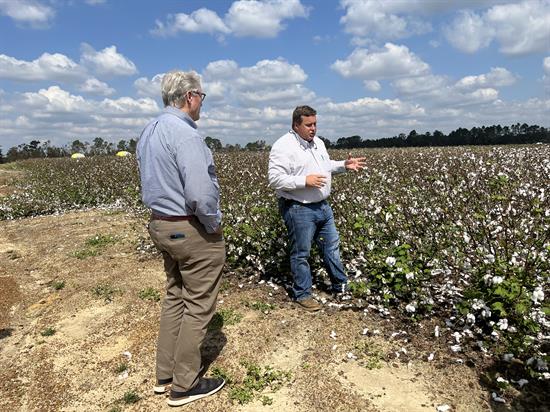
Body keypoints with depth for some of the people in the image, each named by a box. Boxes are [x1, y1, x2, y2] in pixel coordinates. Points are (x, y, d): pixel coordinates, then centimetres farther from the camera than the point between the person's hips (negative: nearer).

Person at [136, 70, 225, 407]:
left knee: (175, 298, 19)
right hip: (193, 231, -9)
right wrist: (214, 224, -12)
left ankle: (166, 374, 31)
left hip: (161, 226, 10)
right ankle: (184, 385, 19)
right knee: (198, 306, 5)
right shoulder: (185, 135, -22)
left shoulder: (149, 132, 10)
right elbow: (200, 194, -29)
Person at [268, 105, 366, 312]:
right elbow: (275, 179, -22)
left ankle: (341, 285, 34)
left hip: (322, 206, 8)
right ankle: (302, 294, 20)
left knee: (331, 245, 17)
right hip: (298, 209, -8)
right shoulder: (283, 146, -16)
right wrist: (305, 181, -27)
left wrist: (344, 165, 8)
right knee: (301, 253, 4)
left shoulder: (317, 143, 11)